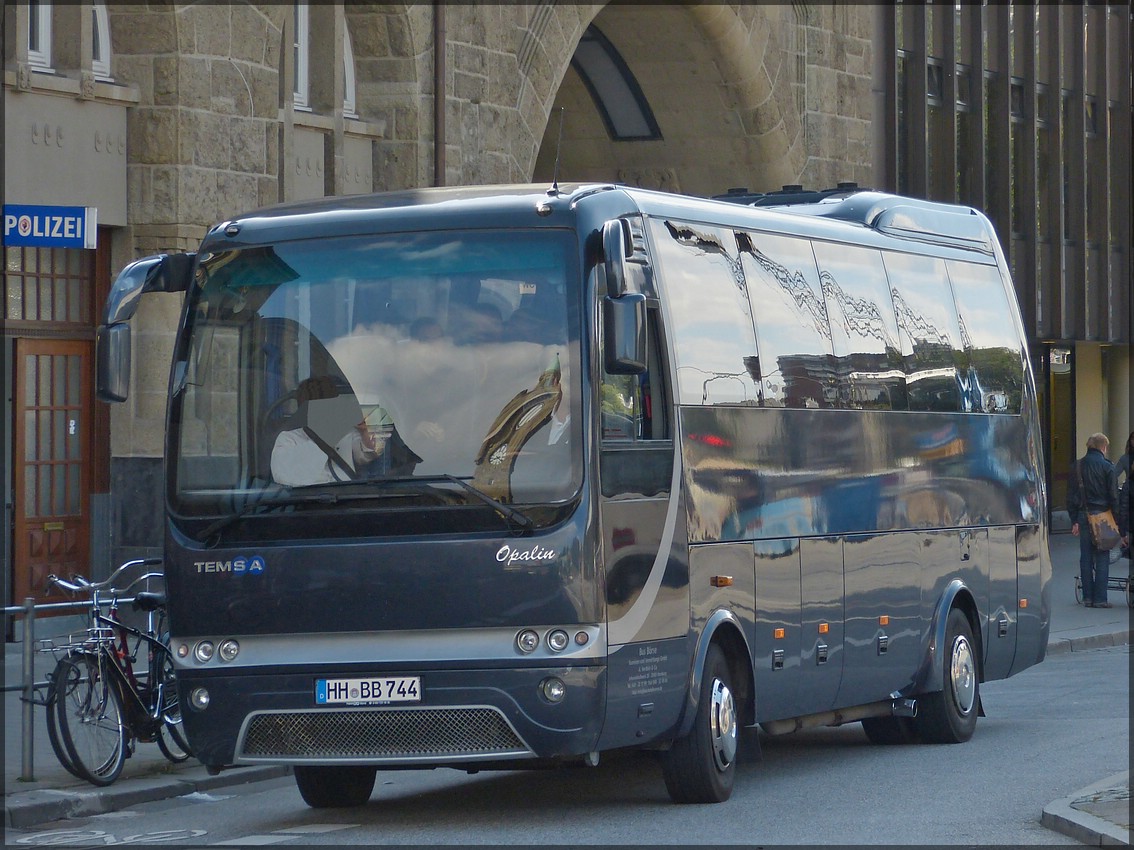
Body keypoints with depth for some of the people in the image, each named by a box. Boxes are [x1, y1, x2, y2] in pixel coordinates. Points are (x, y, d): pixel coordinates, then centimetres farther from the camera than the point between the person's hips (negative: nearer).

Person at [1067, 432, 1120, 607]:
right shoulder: (1106, 466, -6)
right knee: (1102, 558, 0)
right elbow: (1114, 495, -7)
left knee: (1086, 557, 9)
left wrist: (1074, 520, 10)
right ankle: (1100, 598, -3)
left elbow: (1071, 495, 7)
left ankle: (1088, 597, 9)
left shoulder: (1077, 466, 6)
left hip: (1083, 514, 4)